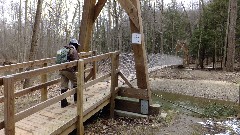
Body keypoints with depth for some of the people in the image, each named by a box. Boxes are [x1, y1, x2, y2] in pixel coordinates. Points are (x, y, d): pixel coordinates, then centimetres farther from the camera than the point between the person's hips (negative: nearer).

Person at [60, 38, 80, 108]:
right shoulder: (73, 50, -6)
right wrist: (76, 69, 2)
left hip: (61, 70, 7)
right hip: (69, 70, -7)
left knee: (63, 86, 8)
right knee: (75, 83, 12)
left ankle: (63, 103, 9)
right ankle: (76, 99, 21)